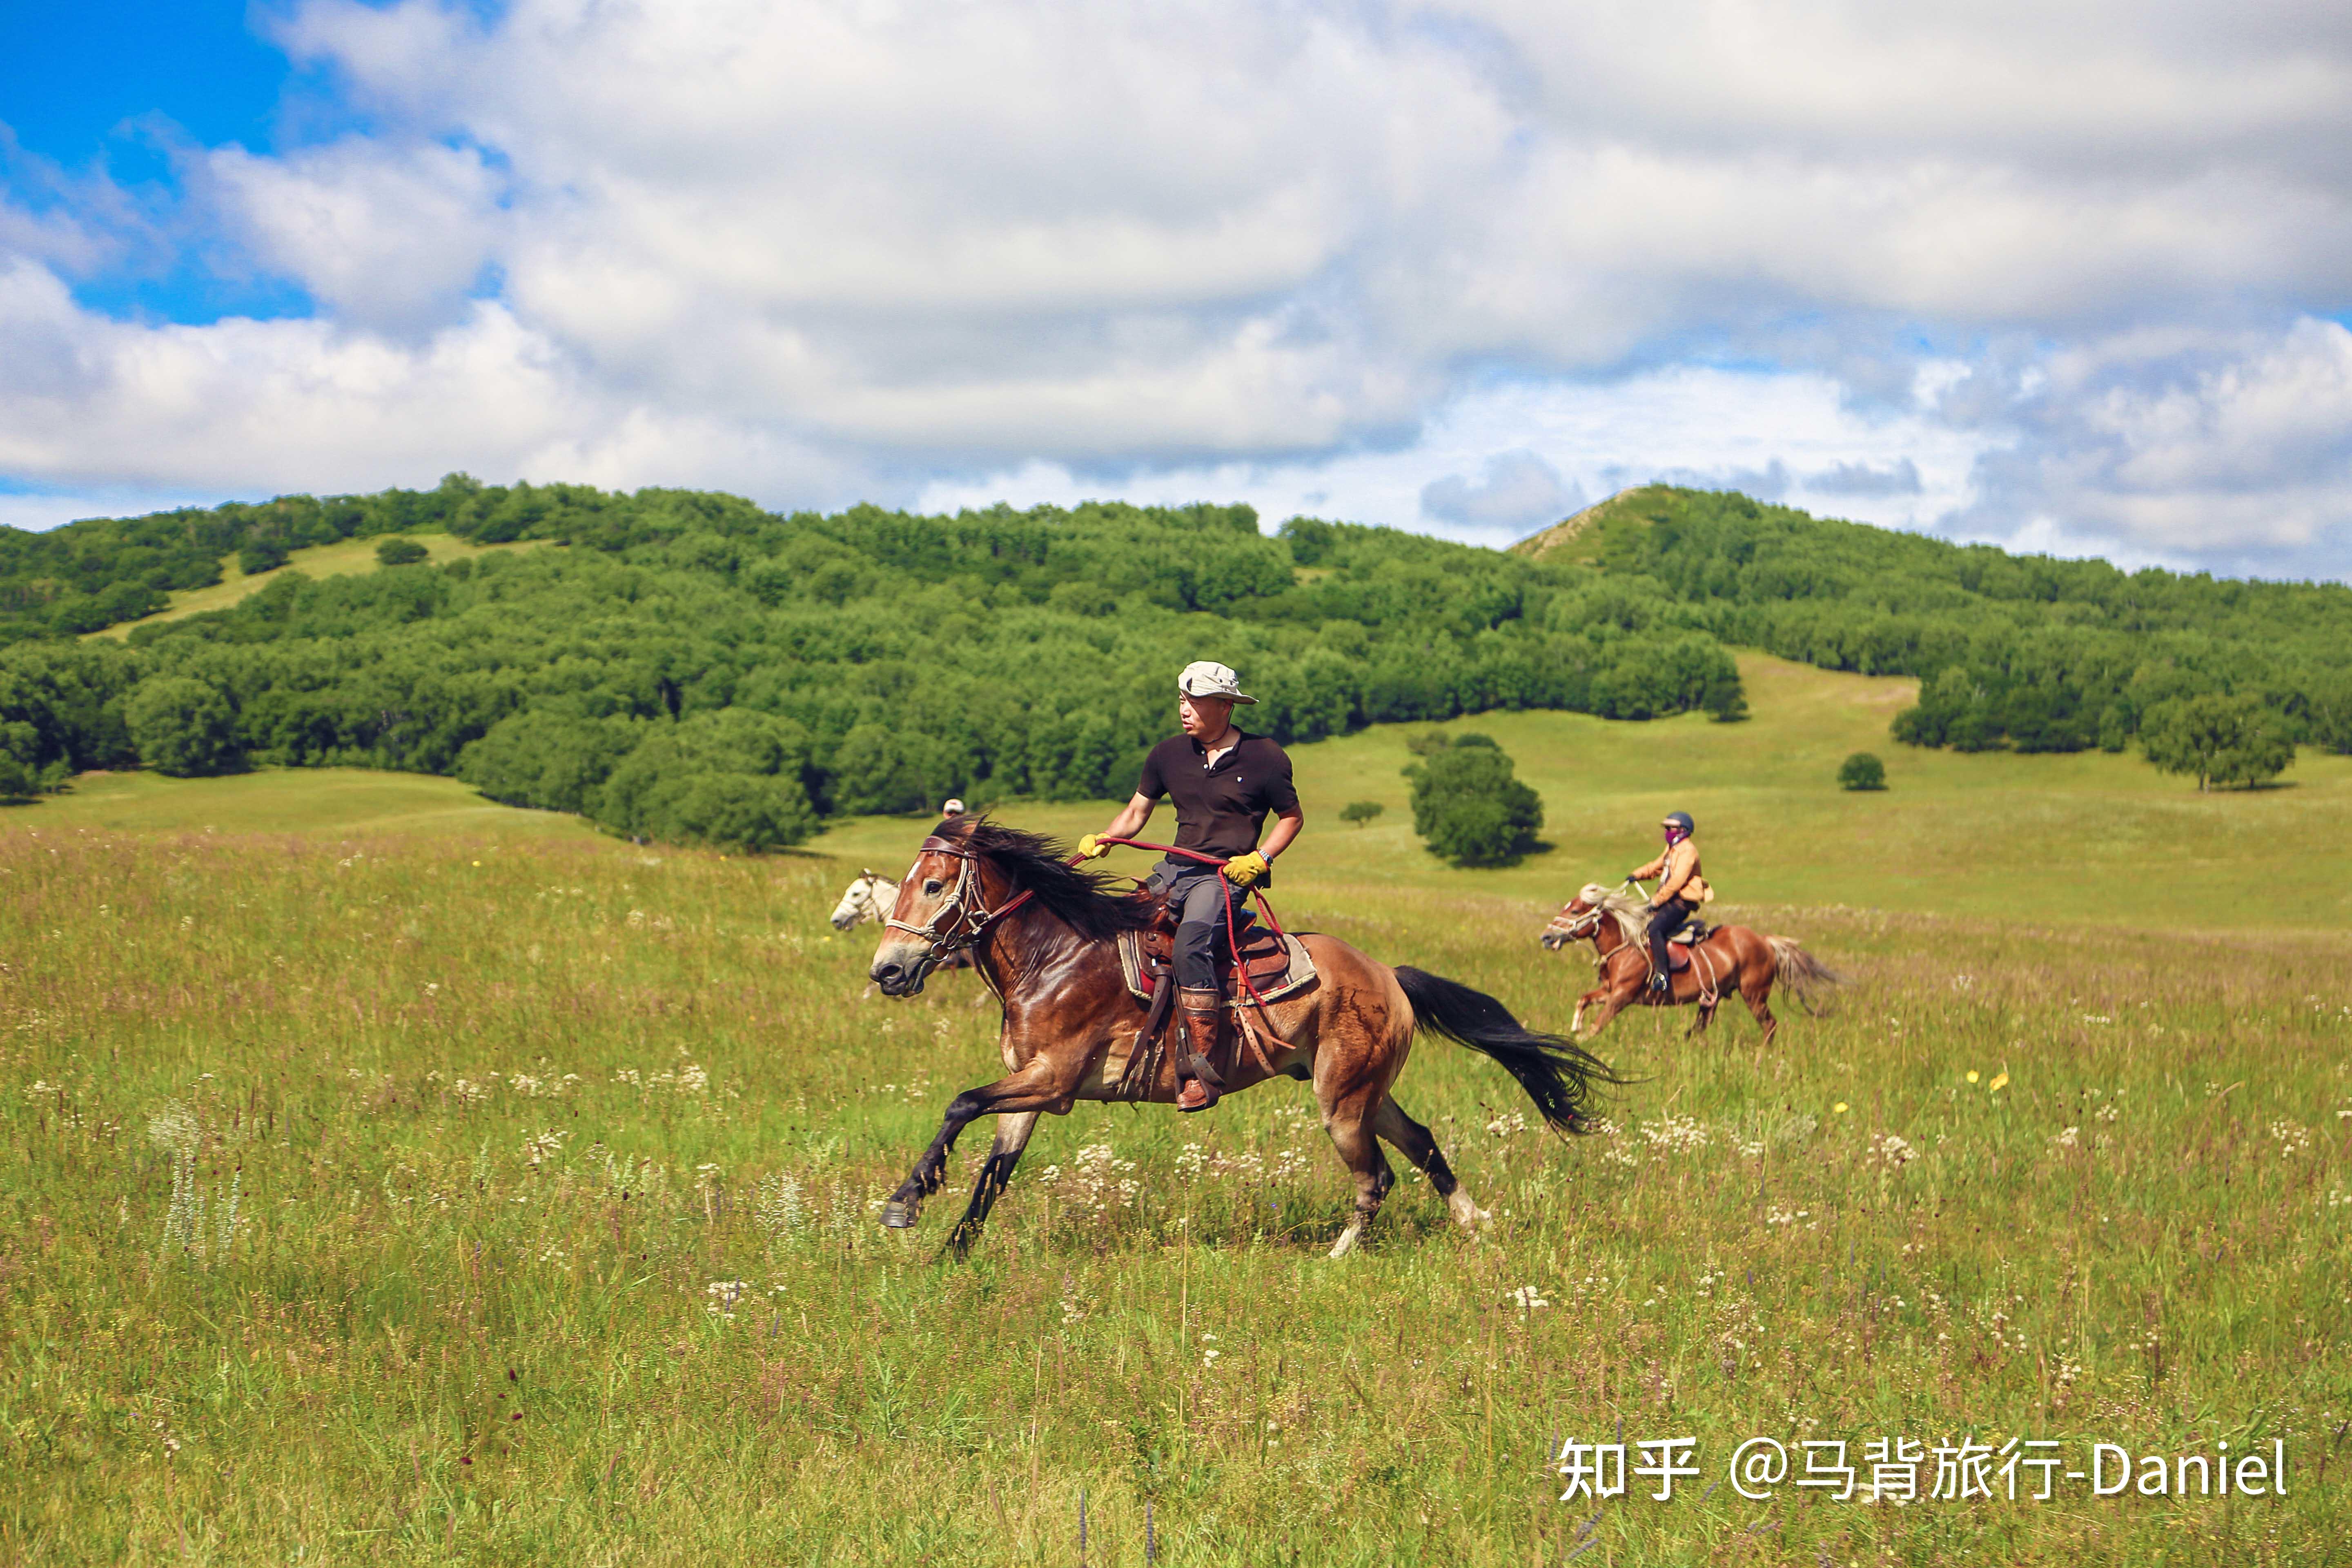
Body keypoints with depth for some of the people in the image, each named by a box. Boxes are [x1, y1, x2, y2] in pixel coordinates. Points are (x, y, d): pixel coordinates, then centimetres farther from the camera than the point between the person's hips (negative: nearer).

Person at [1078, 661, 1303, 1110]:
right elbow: (1136, 813, 17)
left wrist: (1260, 859, -9)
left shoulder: (1265, 759, -3)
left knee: (1191, 945, -32)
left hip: (1225, 876, -6)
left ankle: (1201, 1069, -35)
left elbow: (1292, 818, 8)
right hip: (1173, 870, 6)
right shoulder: (1170, 754, 9)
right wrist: (1104, 839, -3)